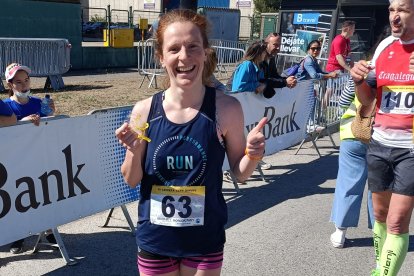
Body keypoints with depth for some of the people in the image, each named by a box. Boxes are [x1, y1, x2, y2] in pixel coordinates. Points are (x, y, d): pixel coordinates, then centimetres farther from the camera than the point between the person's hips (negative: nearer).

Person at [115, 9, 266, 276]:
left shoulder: (226, 108, -15)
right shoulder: (144, 111, -12)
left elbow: (240, 172, -2)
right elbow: (132, 181, -2)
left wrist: (253, 155, -22)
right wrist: (134, 152, -21)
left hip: (205, 240, -1)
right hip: (154, 239, 2)